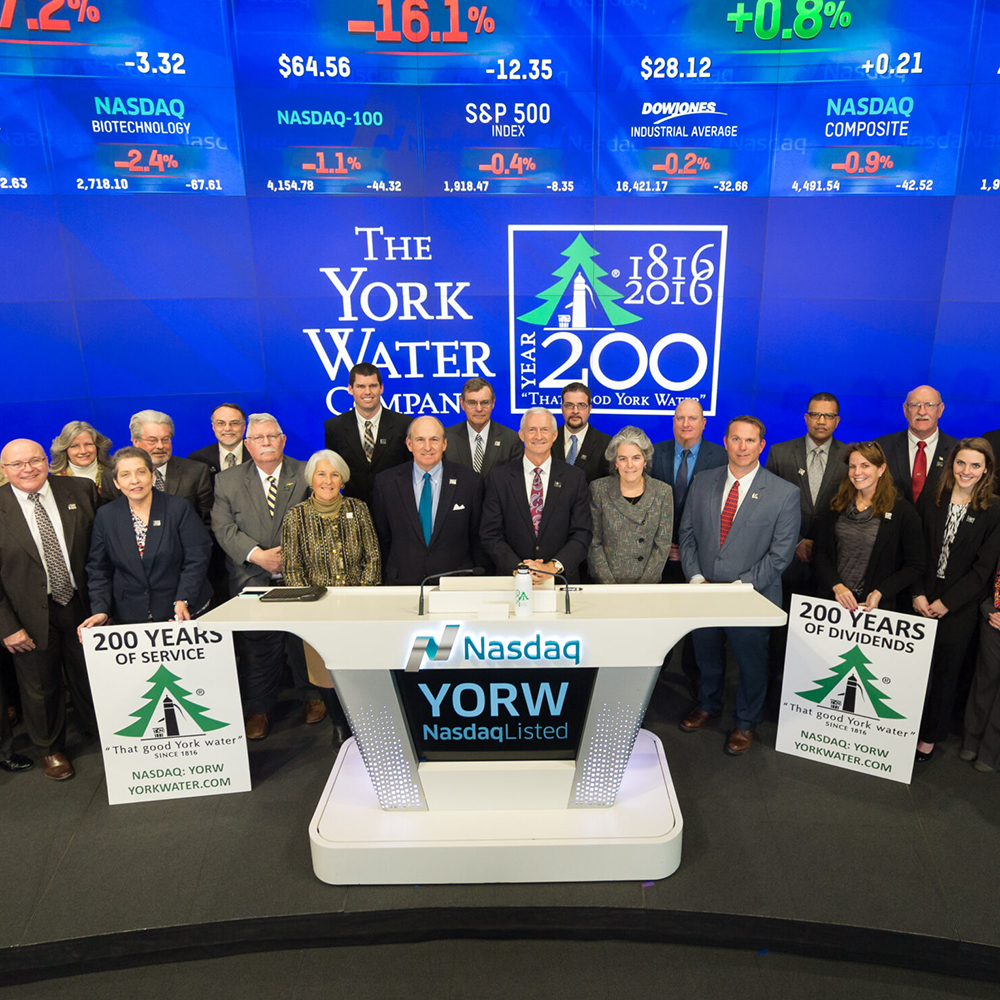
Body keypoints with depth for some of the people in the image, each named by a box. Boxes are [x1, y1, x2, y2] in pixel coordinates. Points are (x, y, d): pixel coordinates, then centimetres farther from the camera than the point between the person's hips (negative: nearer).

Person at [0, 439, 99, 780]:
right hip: (31, 615, -1)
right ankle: (50, 749, 41)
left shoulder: (81, 490, -6)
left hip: (82, 606, 2)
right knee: (40, 686, 16)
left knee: (90, 677, 19)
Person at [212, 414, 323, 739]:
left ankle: (311, 696, 30)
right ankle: (260, 709, 23)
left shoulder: (305, 475, 2)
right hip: (252, 579, 1)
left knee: (304, 639, 9)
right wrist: (257, 555, -15)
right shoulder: (227, 481, 5)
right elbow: (223, 528, -3)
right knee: (257, 645, 6)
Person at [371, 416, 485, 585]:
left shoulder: (470, 481, 2)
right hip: (402, 582, 1)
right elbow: (381, 539, 10)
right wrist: (384, 581, 7)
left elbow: (478, 539, 7)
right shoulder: (385, 482, 4)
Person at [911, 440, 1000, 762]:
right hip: (921, 601, 2)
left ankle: (929, 737, 24)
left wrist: (945, 603, -11)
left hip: (959, 607, -2)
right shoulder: (932, 502, 2)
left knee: (944, 672, 9)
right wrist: (918, 594, -8)